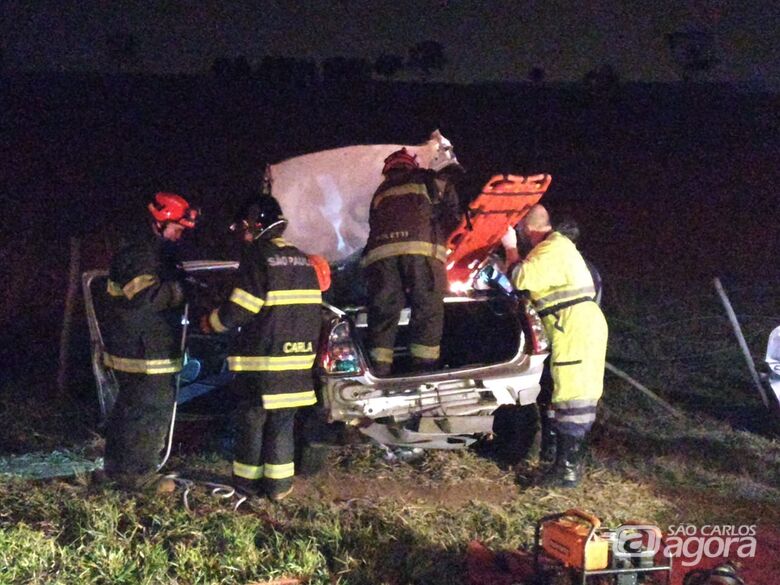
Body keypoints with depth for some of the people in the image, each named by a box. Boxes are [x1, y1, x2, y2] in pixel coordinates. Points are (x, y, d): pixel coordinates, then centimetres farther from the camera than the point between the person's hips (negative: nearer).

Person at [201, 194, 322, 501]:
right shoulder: (302, 260, 12)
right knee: (283, 420, 11)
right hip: (299, 357, 6)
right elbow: (309, 309, 15)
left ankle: (248, 480, 14)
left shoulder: (258, 256, -10)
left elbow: (238, 310, -13)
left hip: (262, 358, -6)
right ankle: (279, 484, 13)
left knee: (253, 418, 6)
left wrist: (211, 322, 4)